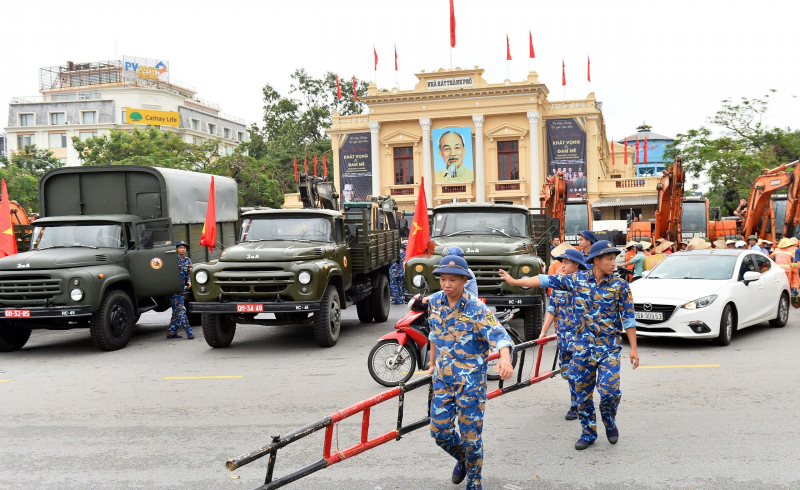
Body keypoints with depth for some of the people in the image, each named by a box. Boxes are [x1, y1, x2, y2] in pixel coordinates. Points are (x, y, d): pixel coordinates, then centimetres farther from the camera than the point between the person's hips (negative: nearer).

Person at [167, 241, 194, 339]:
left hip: (182, 289, 6)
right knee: (181, 310, -11)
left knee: (176, 311, 11)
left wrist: (189, 282, -10)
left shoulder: (188, 261, 12)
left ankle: (171, 332, 19)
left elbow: (189, 273, 9)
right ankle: (189, 332, -15)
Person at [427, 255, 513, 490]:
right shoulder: (435, 302, 0)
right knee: (439, 430, 8)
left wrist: (505, 358, -48)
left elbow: (499, 335, -28)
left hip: (471, 380, -5)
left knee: (470, 433, 1)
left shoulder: (477, 309, -17)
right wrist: (433, 364, 23)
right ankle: (463, 459, 40)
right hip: (443, 378, 5)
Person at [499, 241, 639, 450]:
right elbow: (547, 280, 2)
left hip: (609, 348, -2)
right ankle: (588, 433, 26)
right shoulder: (576, 280, 0)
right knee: (583, 393, 7)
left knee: (609, 390, -13)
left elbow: (628, 318, -1)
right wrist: (514, 281, 2)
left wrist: (633, 348, -4)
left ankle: (609, 421, 19)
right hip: (582, 346, 2)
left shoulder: (620, 286, -3)